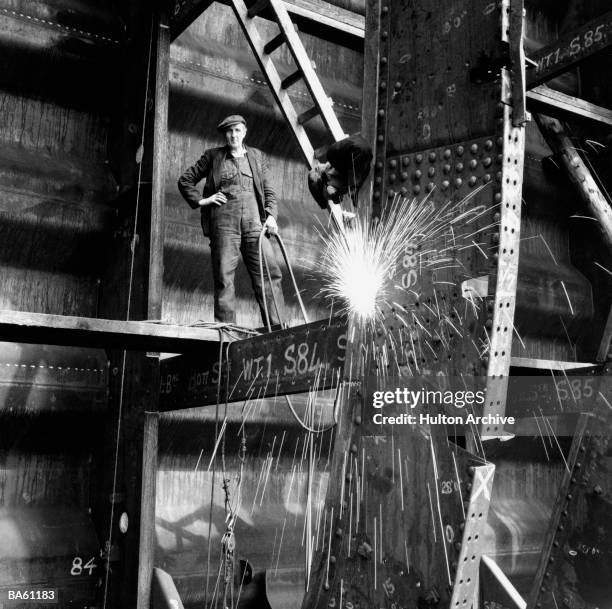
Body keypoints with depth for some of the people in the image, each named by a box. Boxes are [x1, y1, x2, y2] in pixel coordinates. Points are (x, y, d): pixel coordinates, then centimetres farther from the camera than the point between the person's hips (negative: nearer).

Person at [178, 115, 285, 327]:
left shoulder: (257, 156, 20)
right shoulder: (212, 156, 13)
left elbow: (268, 190, 16)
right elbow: (185, 180, 17)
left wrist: (270, 215, 0)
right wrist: (200, 201, 2)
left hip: (254, 221, 2)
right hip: (224, 221, -2)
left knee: (270, 273, -7)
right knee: (224, 276, -6)